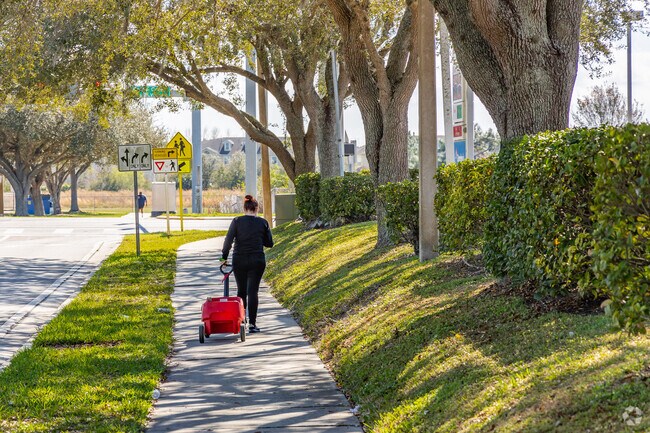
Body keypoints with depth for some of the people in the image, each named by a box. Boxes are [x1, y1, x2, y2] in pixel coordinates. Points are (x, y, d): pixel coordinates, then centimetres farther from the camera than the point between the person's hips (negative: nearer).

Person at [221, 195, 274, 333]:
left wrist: (224, 256, 1)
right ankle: (252, 323, -7)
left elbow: (228, 240, -10)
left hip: (239, 261, 1)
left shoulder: (237, 221, -4)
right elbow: (269, 243, 4)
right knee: (253, 291, 0)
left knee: (241, 291, 16)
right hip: (257, 261, 0)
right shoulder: (263, 222, -1)